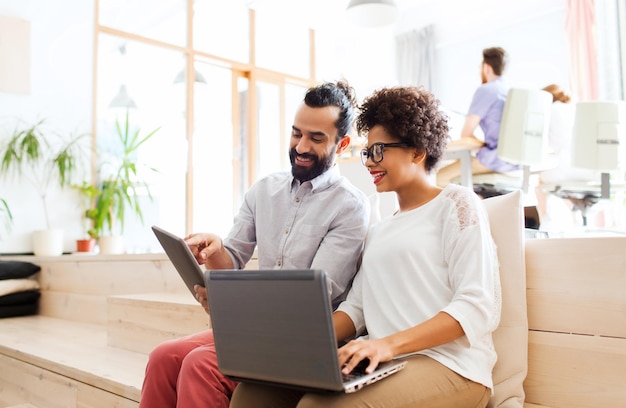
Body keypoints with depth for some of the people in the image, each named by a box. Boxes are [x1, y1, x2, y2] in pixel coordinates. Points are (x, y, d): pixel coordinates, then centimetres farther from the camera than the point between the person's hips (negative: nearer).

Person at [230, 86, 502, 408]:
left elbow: (479, 307, -10)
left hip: (447, 366, -6)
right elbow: (355, 308, 13)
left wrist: (390, 343, -22)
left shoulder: (455, 203, 1)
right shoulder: (378, 230, 23)